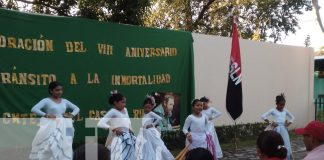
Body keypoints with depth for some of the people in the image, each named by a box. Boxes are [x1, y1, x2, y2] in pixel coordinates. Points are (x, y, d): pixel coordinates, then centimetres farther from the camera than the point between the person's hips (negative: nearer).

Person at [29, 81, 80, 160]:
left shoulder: (64, 101, 12)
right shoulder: (46, 100, -2)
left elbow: (76, 108, 19)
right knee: (49, 147, -9)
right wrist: (46, 115, -20)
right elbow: (34, 109, -13)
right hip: (50, 127, -5)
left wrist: (72, 114, 0)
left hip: (63, 127, 5)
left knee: (63, 147, 6)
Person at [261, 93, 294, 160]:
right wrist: (270, 123, -14)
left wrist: (288, 124, 8)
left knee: (287, 146, 0)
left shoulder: (285, 111, 9)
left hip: (284, 129, 4)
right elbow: (263, 116, -12)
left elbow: (292, 117, 24)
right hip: (277, 129, -4)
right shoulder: (273, 110, -5)